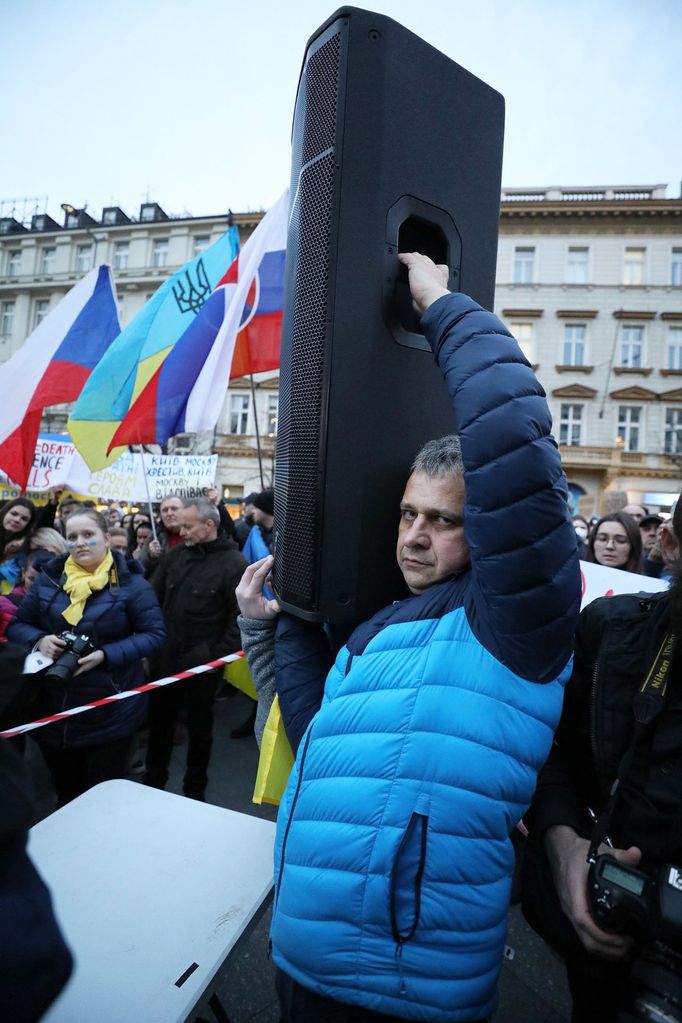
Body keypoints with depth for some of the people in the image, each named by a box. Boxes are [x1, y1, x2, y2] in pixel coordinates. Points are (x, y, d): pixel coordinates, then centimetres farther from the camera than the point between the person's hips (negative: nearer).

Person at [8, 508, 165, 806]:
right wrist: (39, 640, -14)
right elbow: (16, 624, 9)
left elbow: (154, 634, -11)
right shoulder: (49, 578, 2)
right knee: (65, 793, 21)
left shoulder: (130, 583, -9)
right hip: (53, 710, 4)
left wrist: (106, 655, -23)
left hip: (110, 713, -3)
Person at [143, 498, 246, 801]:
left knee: (199, 727, 13)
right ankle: (153, 781, 39)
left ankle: (195, 790, 32)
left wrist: (218, 655, -16)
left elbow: (240, 617, -14)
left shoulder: (233, 563, -13)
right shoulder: (175, 556, 4)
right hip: (165, 660, 5)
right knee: (159, 722, 19)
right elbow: (153, 599, 9)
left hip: (202, 665, -5)